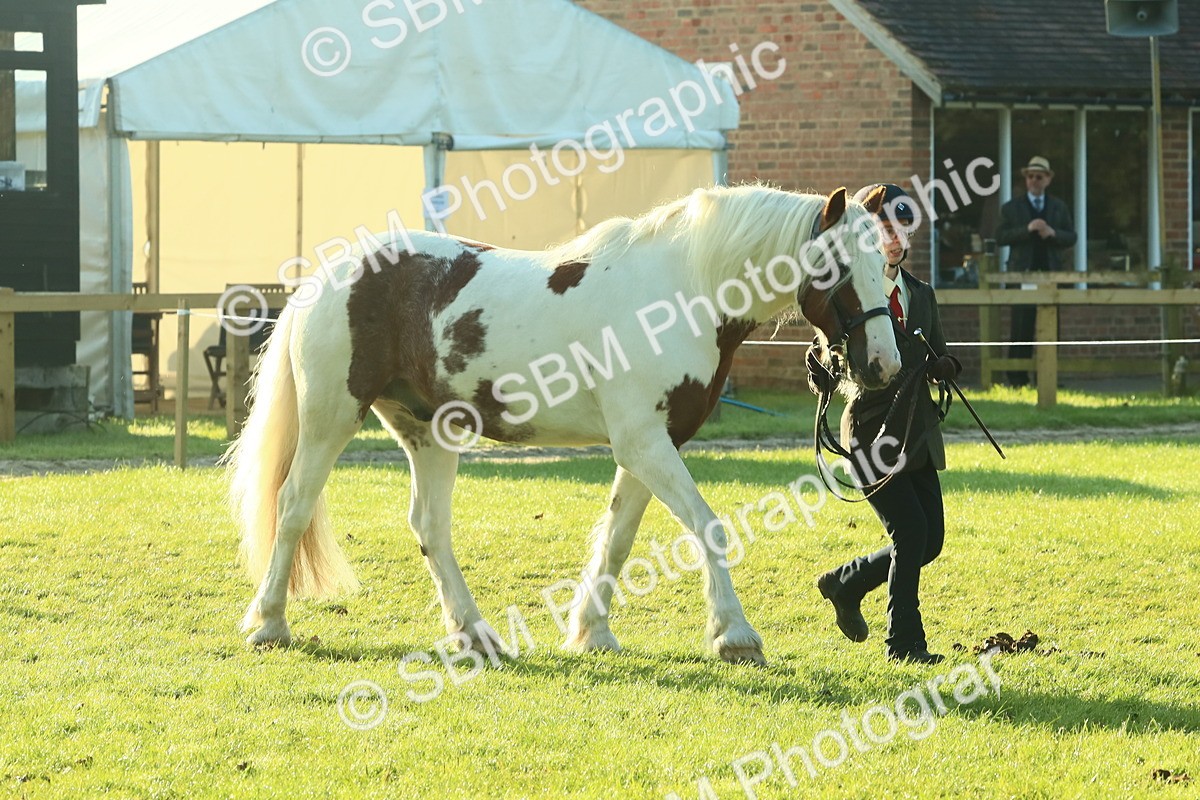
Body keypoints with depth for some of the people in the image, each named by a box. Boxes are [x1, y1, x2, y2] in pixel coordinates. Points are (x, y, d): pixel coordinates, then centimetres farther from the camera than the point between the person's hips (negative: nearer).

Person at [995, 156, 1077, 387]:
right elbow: (1001, 237, -3)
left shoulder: (1059, 208, 15)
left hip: (1051, 272, 3)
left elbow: (1071, 238, 11)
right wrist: (1028, 228, -16)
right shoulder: (1011, 208, 7)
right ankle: (1017, 380, -4)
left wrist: (1053, 233, -9)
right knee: (1022, 329, -6)